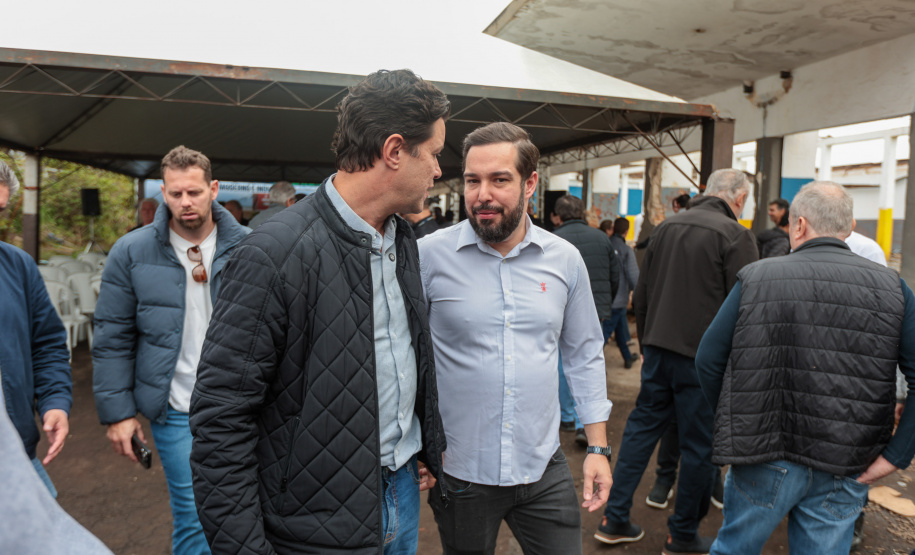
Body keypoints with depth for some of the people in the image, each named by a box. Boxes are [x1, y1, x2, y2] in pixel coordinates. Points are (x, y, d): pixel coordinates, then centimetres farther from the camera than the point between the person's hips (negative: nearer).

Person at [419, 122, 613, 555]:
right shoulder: (429, 255, -11)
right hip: (459, 470, -1)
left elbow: (584, 355, 7)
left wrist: (598, 447, 5)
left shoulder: (565, 260, -1)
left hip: (545, 469, 2)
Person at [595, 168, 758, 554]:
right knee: (698, 447, 8)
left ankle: (614, 520, 21)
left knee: (642, 428, 16)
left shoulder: (667, 226, 9)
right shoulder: (736, 236, -9)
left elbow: (641, 295, 13)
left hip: (658, 350, 6)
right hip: (702, 357, -6)